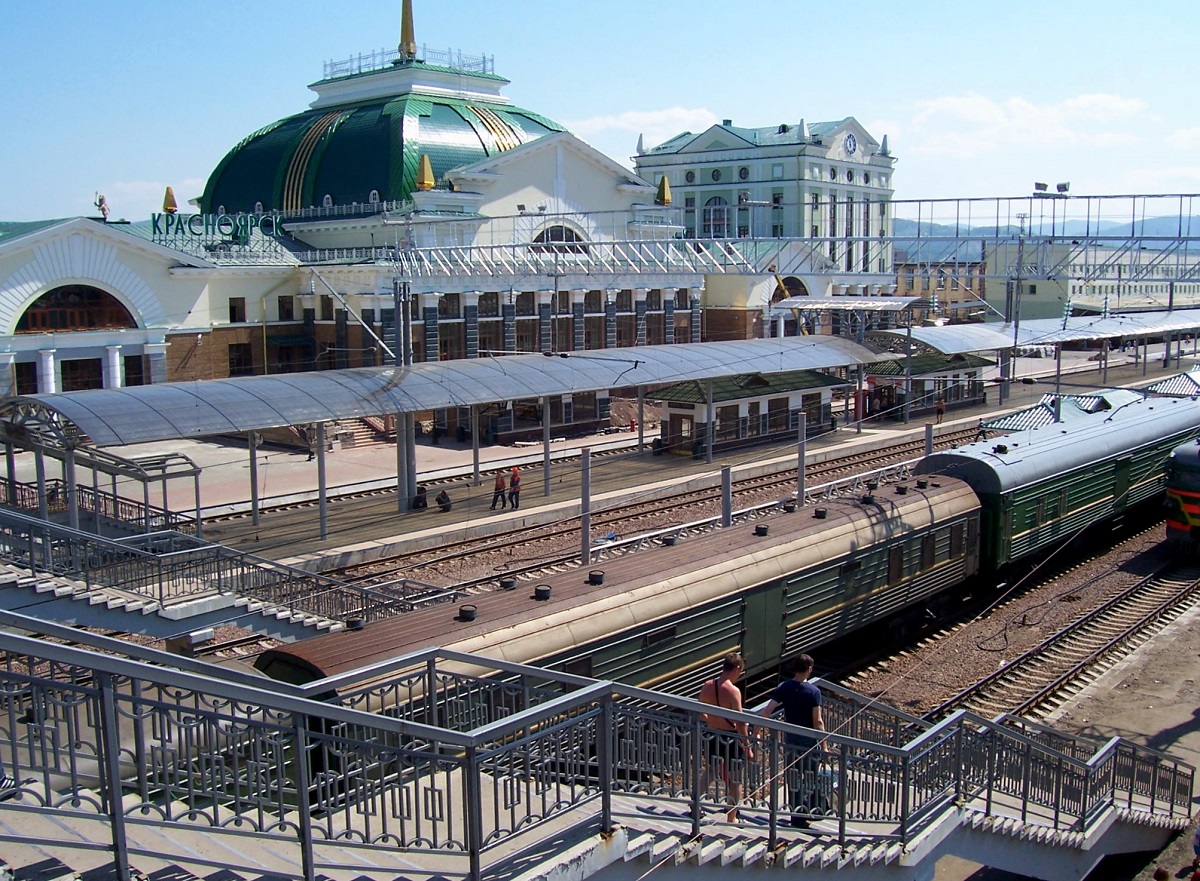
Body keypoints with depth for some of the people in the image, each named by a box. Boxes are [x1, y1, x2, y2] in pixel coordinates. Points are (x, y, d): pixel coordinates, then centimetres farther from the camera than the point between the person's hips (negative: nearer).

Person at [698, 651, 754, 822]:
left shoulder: (707, 686, -2)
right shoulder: (733, 690, -21)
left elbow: (701, 714, 10)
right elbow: (740, 723, -19)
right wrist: (748, 747, -12)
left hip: (713, 736, 6)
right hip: (731, 738, -6)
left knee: (708, 772, 25)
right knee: (735, 780, 10)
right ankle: (732, 818, 19)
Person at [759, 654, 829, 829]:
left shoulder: (783, 688, -4)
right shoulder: (813, 691, -15)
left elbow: (767, 711, -9)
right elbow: (817, 722, -16)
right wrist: (824, 745, -9)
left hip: (790, 740, 3)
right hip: (809, 741, -3)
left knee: (793, 779, 12)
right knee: (812, 778, 14)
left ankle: (797, 816, 17)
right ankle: (818, 809, 24)